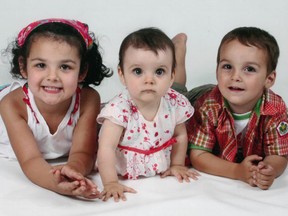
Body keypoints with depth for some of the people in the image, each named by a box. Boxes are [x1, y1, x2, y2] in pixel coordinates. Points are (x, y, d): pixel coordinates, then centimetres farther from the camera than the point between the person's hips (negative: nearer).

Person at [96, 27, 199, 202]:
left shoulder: (176, 103, -15)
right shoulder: (119, 109, -28)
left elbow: (180, 135, 4)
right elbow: (107, 148, -31)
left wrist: (177, 165, 4)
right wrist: (111, 183, -38)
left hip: (162, 173, 3)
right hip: (124, 174, -3)